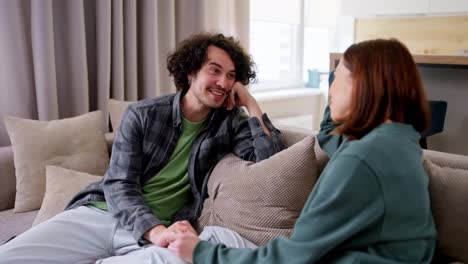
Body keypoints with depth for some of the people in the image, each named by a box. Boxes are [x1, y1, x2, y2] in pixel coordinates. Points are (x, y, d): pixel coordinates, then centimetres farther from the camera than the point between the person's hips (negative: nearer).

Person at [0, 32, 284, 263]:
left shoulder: (230, 123, 4)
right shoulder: (142, 114, 0)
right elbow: (118, 186, -7)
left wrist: (251, 103, -8)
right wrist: (157, 231, -25)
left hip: (156, 231, 2)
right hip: (99, 214, -1)